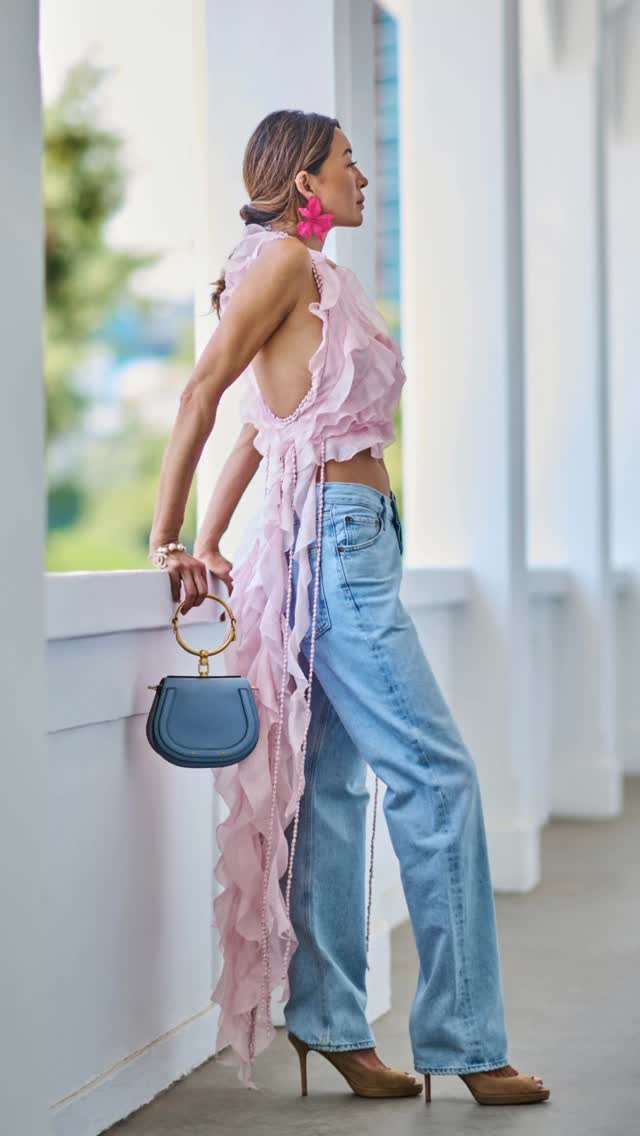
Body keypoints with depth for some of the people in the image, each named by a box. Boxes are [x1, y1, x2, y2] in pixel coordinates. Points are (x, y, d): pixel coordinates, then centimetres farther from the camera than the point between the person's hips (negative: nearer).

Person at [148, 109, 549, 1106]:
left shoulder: (320, 277, 20)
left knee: (333, 782, 9)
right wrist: (167, 533, -8)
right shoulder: (287, 258, -7)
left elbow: (257, 422, 19)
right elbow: (204, 389, -11)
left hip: (352, 539, 9)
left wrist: (212, 541, 13)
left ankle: (329, 1022, 15)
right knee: (436, 774, -10)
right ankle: (464, 1041, -5)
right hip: (333, 533, -9)